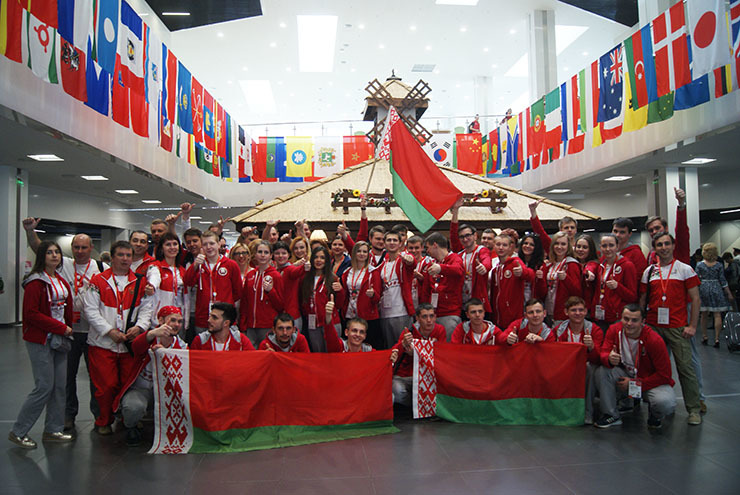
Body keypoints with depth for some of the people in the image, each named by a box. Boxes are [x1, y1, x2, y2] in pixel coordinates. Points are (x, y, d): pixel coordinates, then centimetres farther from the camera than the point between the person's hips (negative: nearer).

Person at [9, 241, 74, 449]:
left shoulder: (61, 281, 13)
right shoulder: (35, 282, -11)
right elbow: (31, 314, -17)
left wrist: (68, 328, 7)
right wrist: (61, 328, -15)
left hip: (59, 339, 8)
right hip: (40, 340, -8)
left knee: (60, 386, 9)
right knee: (44, 387, -6)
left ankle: (53, 430, 20)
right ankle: (18, 431, 10)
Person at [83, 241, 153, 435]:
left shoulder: (139, 282, 9)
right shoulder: (98, 281, 2)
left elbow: (146, 308, 8)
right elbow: (91, 310, -4)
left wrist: (139, 326, -11)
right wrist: (110, 331, -11)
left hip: (131, 342, 2)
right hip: (102, 342, -2)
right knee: (106, 385, -2)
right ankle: (104, 422, 19)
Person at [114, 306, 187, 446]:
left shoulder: (181, 346, -1)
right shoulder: (149, 336, -9)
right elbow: (136, 347, -35)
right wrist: (153, 333, -58)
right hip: (139, 389, -2)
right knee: (134, 407, -34)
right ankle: (131, 428, 4)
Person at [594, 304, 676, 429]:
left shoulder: (655, 340, -23)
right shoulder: (614, 330, -11)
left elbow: (664, 375, -18)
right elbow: (604, 353, -12)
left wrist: (634, 384, -19)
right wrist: (609, 359, -39)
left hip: (653, 381, -3)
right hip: (626, 376, 3)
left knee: (665, 403, -34)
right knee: (601, 371, -24)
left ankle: (656, 415, 8)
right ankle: (612, 415, -6)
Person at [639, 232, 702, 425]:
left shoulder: (685, 269, 2)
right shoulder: (649, 271, 10)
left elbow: (695, 299, 0)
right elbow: (642, 299, 14)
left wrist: (692, 326, -6)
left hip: (678, 327, -3)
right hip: (653, 326, 3)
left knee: (685, 367, -2)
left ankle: (694, 409, 8)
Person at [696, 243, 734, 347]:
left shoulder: (699, 264, -4)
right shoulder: (719, 265, -2)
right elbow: (722, 280, -1)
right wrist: (729, 293, 5)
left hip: (703, 288, 1)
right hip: (716, 289, -1)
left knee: (704, 314, 12)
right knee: (717, 315, 0)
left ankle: (704, 337, 18)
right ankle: (716, 338, -4)